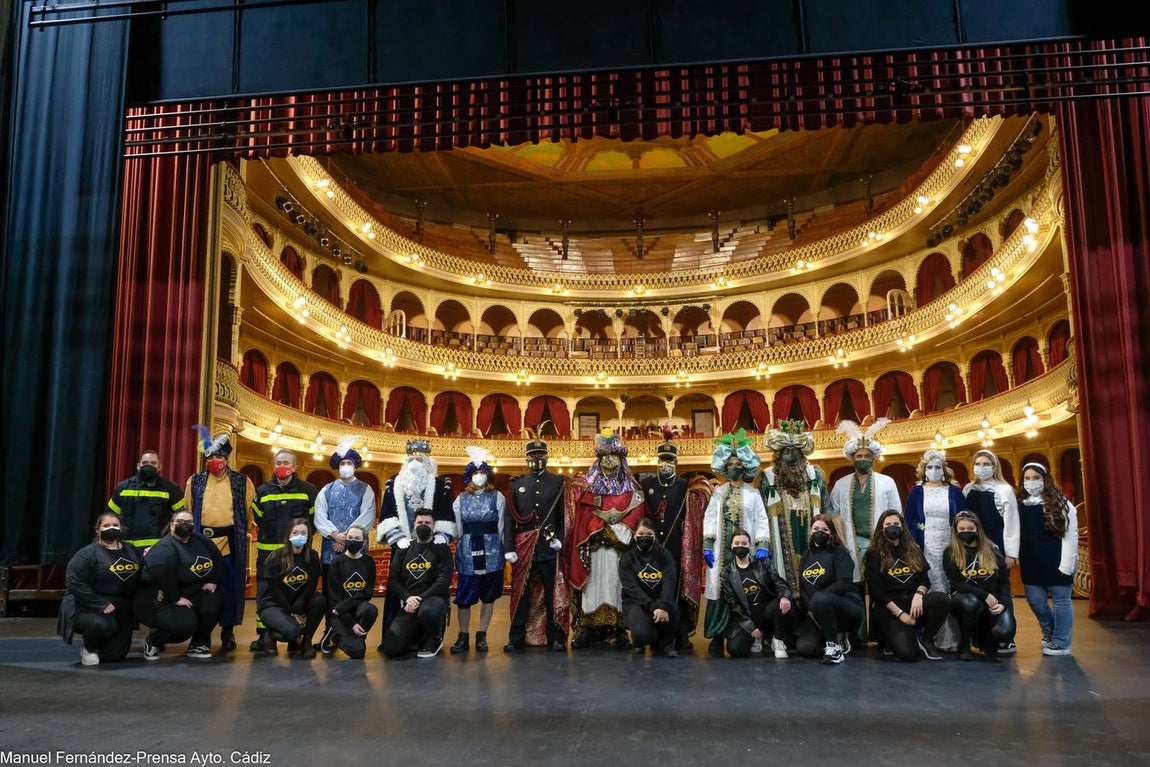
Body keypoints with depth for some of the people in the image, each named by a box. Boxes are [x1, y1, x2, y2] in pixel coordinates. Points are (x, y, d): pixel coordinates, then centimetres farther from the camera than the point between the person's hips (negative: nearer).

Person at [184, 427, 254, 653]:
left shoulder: (241, 481, 6)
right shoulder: (195, 481, 10)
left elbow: (251, 509, 9)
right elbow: (187, 511, 14)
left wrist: (241, 529, 4)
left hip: (230, 542, -1)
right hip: (203, 542, 1)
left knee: (229, 588, 1)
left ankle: (228, 631, 12)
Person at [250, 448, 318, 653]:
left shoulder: (308, 490, 1)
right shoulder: (262, 491, 8)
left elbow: (314, 516, 6)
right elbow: (258, 517, 16)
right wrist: (269, 535, 6)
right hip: (268, 551, 2)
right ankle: (263, 636, 11)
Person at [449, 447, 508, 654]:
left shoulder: (497, 497, 2)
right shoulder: (461, 499, 7)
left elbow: (501, 527, 5)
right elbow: (458, 529, 11)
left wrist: (497, 548, 4)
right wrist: (463, 547, 10)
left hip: (491, 551, -1)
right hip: (467, 551, 1)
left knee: (488, 595, 5)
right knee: (463, 595, -1)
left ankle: (481, 636, 14)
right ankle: (463, 636, 9)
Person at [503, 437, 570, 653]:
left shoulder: (558, 482, 7)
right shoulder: (516, 484, 10)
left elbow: (564, 515, 5)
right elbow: (510, 518, 6)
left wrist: (559, 538, -9)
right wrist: (509, 548, -2)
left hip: (550, 547, -1)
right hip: (523, 547, 1)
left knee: (553, 593, 2)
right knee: (521, 593, 4)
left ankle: (556, 637, 11)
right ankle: (517, 638, 12)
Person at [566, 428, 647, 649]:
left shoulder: (631, 490, 11)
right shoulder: (587, 486, 11)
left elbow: (635, 518, 2)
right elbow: (580, 519, 4)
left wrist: (618, 532, -10)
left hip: (620, 550, 0)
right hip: (593, 549, 0)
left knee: (615, 585, -4)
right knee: (594, 585, -4)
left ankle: (618, 632, -2)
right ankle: (589, 631, -1)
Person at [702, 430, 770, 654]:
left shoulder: (753, 493, 7)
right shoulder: (718, 492, 11)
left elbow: (761, 520, 2)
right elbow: (709, 518, 6)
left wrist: (762, 546, -9)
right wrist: (707, 546, -4)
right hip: (721, 550, 1)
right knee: (719, 589, -3)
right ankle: (717, 637, 1)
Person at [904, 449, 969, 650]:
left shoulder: (954, 491, 8)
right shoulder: (916, 492, 7)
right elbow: (909, 521, 5)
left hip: (950, 547, 1)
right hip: (926, 548, 0)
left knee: (952, 591, -3)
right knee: (932, 592, -4)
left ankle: (951, 638, 3)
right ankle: (939, 638, 2)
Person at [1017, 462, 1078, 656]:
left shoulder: (1060, 503, -7)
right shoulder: (1021, 505, 7)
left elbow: (1070, 535, -9)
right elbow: (1017, 534, 11)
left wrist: (1066, 564, -13)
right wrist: (1019, 559, 5)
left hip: (1056, 562, -5)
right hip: (1032, 563, 5)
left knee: (1060, 600, 4)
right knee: (1035, 600, 10)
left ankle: (1060, 643, 14)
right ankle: (1050, 633, 33)